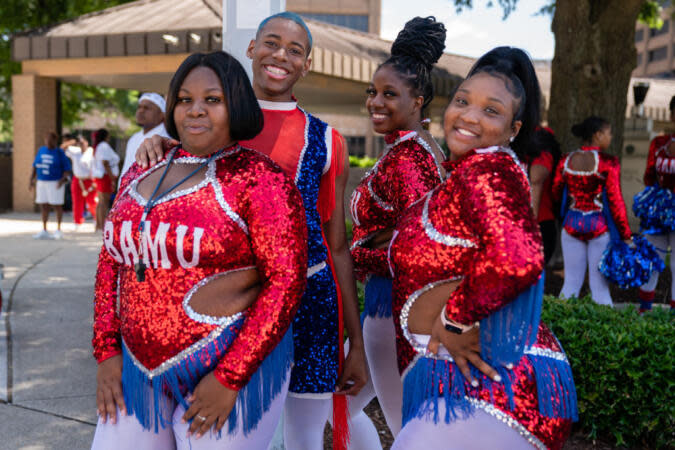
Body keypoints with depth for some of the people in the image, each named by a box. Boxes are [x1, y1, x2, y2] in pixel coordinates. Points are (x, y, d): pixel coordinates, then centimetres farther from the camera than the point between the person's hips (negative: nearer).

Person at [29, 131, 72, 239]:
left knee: (56, 206, 1)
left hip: (55, 184, -5)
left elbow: (68, 170, -7)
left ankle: (58, 230, 12)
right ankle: (44, 231, 11)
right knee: (43, 206, 5)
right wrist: (32, 180, 9)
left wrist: (64, 179, -24)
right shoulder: (41, 150, 8)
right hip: (41, 182, 5)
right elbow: (35, 166, 15)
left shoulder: (60, 153, -6)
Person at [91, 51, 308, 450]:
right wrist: (106, 351, 5)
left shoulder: (258, 178, -12)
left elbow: (287, 280, -16)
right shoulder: (142, 173, 8)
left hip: (229, 365, -5)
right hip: (140, 365, 6)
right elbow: (112, 260, 13)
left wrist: (230, 378, -17)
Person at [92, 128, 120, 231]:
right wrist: (112, 178, -20)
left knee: (100, 201, 14)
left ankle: (98, 225, 18)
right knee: (104, 202, -11)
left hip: (98, 176, 10)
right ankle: (102, 226, -13)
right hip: (105, 176, -10)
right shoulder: (104, 146, -13)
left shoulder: (97, 147, 17)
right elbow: (105, 163, -20)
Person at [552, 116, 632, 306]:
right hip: (599, 226, -4)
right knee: (599, 286, 4)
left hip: (571, 224, 4)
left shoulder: (566, 161, 2)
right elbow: (615, 202, -11)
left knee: (571, 283, 13)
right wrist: (626, 235, -4)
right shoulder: (608, 163, -11)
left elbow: (556, 194, 7)